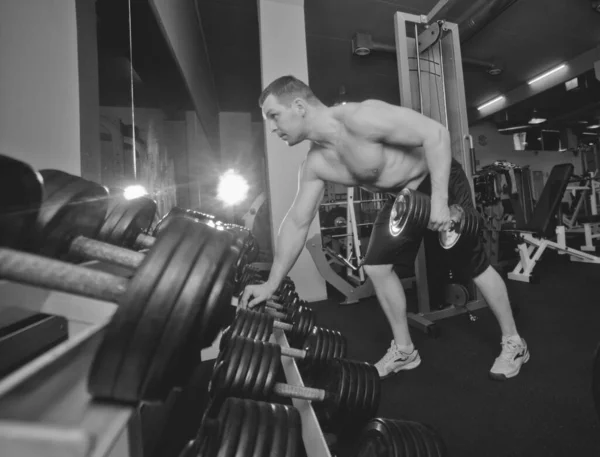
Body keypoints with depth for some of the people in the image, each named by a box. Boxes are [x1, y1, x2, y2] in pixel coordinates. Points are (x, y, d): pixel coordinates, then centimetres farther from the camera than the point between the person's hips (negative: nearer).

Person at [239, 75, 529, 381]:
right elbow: (297, 222, -6)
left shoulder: (359, 118, -30)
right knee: (376, 266, -1)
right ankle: (404, 350, 17)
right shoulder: (315, 165, -8)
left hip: (441, 181, -6)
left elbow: (436, 133, -26)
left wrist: (439, 200, -31)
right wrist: (272, 283, -7)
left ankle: (514, 343, 29)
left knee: (474, 266, 3)